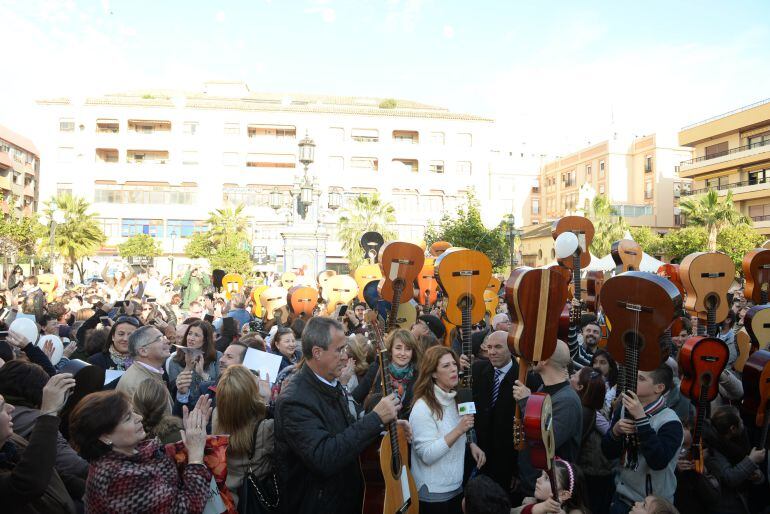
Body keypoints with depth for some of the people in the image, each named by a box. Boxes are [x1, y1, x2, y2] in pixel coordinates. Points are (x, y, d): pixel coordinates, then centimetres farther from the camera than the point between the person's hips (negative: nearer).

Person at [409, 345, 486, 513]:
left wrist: (471, 444, 0)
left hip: (457, 485, 7)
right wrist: (459, 430, -28)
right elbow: (427, 455, -25)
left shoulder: (455, 399, 5)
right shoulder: (422, 407, -21)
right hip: (433, 493, -7)